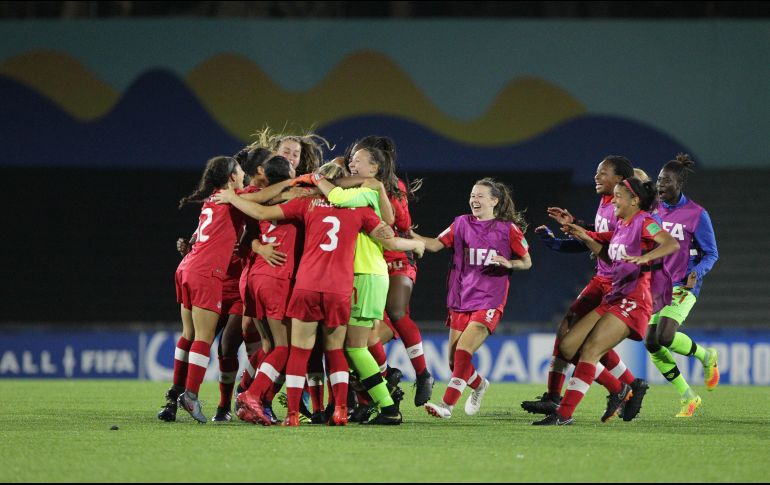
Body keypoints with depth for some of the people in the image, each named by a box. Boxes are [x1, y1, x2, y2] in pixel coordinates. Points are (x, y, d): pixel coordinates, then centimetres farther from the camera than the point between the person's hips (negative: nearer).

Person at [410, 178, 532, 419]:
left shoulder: (508, 229, 0)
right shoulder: (462, 223, 9)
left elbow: (526, 262, 6)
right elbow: (436, 244, 2)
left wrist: (509, 263, -15)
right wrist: (410, 235, -13)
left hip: (488, 301, -4)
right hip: (461, 299, 4)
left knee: (463, 351, -20)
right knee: (454, 360, 4)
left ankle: (447, 404, -17)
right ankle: (479, 385, 35)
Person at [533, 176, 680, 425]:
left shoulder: (643, 222, -8)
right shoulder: (620, 225, 18)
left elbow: (672, 244, -24)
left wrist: (645, 257, -39)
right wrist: (586, 238, 17)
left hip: (634, 301, -9)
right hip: (614, 297, 9)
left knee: (589, 350, -17)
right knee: (568, 346, 2)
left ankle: (564, 413, -17)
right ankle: (618, 389, 13)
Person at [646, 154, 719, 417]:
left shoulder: (697, 215, -8)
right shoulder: (655, 211, 7)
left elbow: (711, 254, -4)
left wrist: (697, 273, -21)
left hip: (682, 286, -6)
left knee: (665, 337, -24)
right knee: (651, 343, -6)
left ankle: (706, 356, 8)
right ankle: (687, 397, 9)